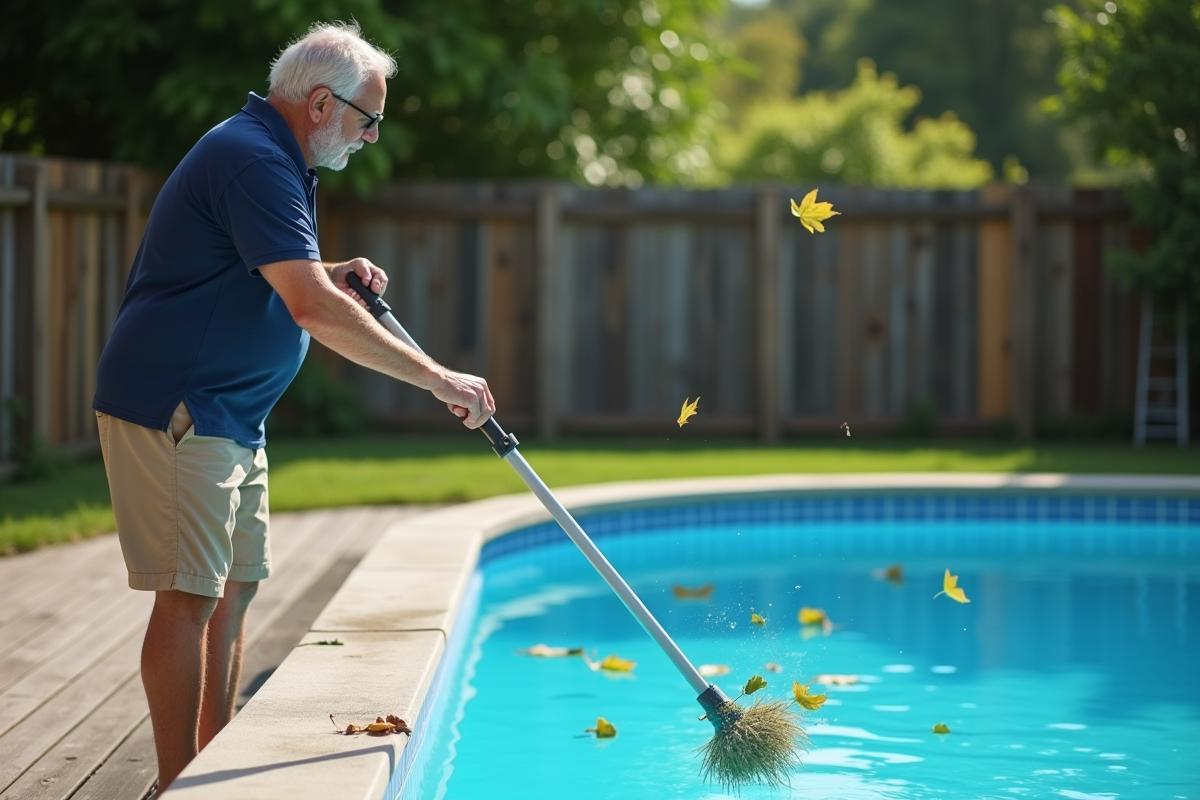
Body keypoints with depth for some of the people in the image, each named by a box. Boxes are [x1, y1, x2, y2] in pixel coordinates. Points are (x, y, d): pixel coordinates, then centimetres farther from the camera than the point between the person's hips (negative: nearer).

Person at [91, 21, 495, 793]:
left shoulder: (272, 158, 15)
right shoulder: (252, 161, -20)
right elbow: (312, 309, -30)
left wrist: (333, 274, 9)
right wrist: (437, 377, -27)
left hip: (229, 413, 11)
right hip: (173, 410, -11)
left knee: (236, 586, 12)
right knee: (190, 594, -10)